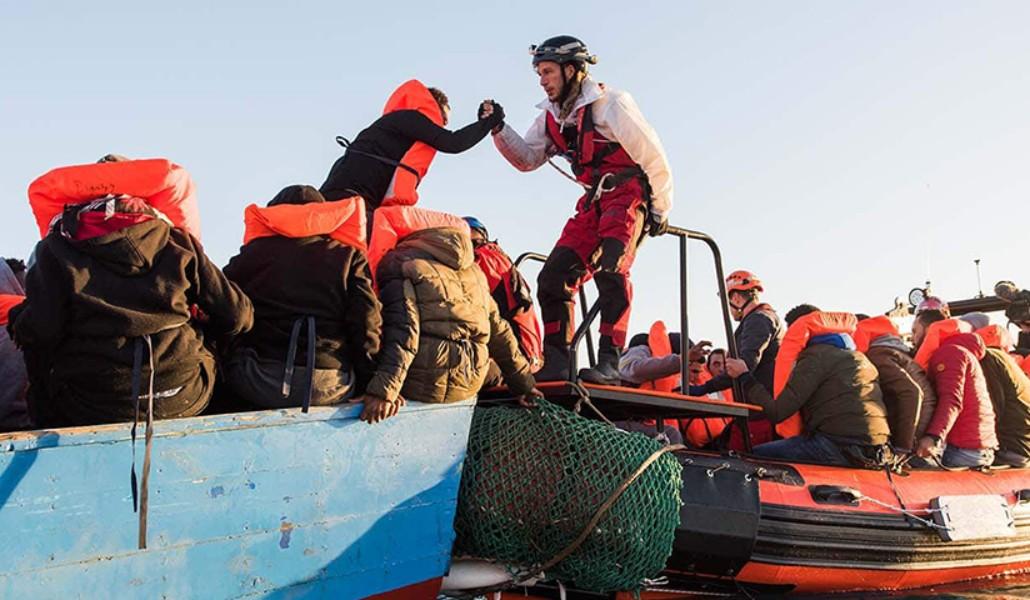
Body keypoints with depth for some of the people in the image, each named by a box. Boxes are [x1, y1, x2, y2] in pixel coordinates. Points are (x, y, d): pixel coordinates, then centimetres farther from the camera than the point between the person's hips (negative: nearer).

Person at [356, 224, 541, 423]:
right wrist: (523, 383, 25)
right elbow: (499, 332, 19)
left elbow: (402, 335, -16)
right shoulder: (472, 272, 19)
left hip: (424, 385, -6)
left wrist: (383, 391, -23)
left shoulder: (400, 267, 0)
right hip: (469, 386, 6)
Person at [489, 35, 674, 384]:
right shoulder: (552, 116, 8)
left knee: (609, 268, -27)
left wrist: (660, 212, -7)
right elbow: (527, 159, 16)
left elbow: (653, 158, -11)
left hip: (629, 192, -7)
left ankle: (610, 362, -30)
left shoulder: (609, 104, -14)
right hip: (594, 200, 7)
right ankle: (556, 362, -1)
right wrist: (499, 129, -1)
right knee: (555, 274, -4)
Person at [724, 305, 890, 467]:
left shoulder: (817, 355, -5)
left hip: (841, 447, -9)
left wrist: (744, 376, 1)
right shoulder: (855, 354, 23)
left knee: (754, 456, -7)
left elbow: (776, 412, -11)